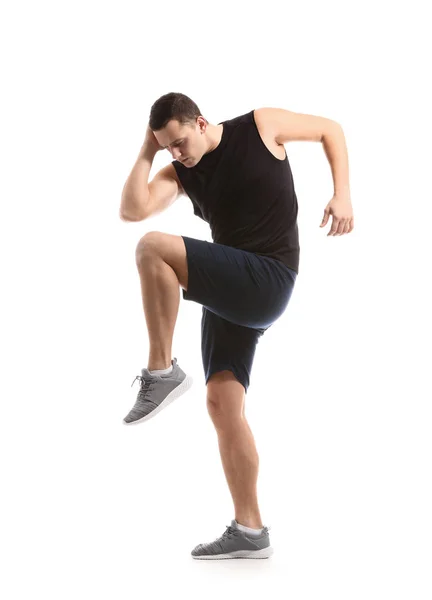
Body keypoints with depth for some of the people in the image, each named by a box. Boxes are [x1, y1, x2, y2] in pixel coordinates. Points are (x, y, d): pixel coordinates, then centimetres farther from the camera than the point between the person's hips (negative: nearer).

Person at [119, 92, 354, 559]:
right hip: (229, 293, 7)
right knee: (222, 403, 0)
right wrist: (147, 152, -1)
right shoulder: (179, 173, 10)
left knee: (153, 248, -22)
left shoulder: (261, 126, -1)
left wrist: (342, 196, 0)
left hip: (267, 282, -7)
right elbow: (131, 210, -4)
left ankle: (162, 371, -16)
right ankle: (249, 532, 7)